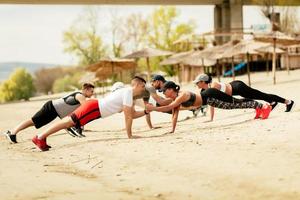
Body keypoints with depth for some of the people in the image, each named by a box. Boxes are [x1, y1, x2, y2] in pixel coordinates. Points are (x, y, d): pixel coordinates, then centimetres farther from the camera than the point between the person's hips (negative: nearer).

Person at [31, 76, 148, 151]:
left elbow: (132, 114, 24)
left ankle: (42, 137, 10)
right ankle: (40, 138, -10)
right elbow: (128, 116, -15)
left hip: (94, 107, 10)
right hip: (93, 107, -10)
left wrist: (146, 111, 12)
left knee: (69, 122, 8)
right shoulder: (128, 92, -13)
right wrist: (129, 135, -11)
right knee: (70, 121, -11)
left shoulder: (129, 94, 18)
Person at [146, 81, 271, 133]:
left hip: (210, 97, -8)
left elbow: (168, 107, -37)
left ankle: (263, 107, 1)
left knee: (235, 104, -4)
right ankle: (258, 108, 29)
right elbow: (175, 113, 7)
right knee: (235, 103, 16)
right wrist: (173, 129, 3)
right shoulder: (175, 98, 3)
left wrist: (153, 108, -38)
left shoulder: (182, 96, -25)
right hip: (206, 98, 8)